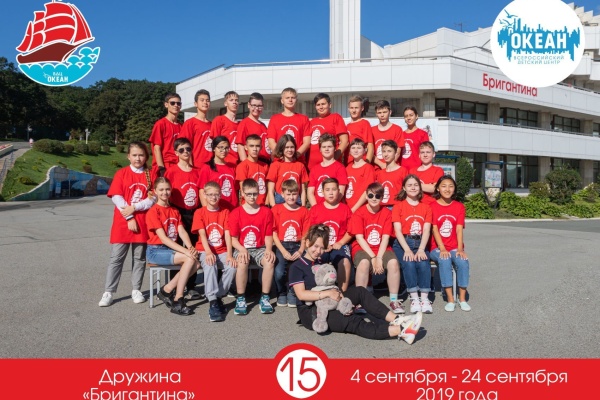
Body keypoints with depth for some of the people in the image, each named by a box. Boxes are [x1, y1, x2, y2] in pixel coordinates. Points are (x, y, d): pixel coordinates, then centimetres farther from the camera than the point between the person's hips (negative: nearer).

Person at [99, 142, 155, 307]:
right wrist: (129, 218, -12)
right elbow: (116, 197, -7)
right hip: (122, 222, -1)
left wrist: (134, 208, -15)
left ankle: (136, 290, 20)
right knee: (116, 258, 3)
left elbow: (152, 200, -3)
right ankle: (108, 292, 10)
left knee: (139, 257, 9)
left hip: (143, 222, 1)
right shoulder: (121, 173, 1)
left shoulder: (150, 175, 4)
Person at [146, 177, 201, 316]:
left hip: (171, 249, 7)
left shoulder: (174, 211, 13)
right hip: (156, 250, -6)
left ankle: (167, 290, -2)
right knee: (190, 259, -27)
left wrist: (190, 247, -19)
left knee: (197, 263, -17)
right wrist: (185, 251, -25)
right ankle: (178, 302, -19)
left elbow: (182, 232, 1)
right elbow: (163, 238, -17)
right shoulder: (153, 212, -9)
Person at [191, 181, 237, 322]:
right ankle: (213, 302, -32)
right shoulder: (199, 212, 3)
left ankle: (218, 296, -9)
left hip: (222, 251, 2)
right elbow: (202, 234, -9)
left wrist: (229, 255, -15)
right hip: (205, 251, -2)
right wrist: (208, 252, -26)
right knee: (210, 265, -34)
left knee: (232, 267, -27)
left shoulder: (225, 212, 8)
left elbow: (227, 235, -2)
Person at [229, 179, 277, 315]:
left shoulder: (266, 212, 2)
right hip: (242, 249, -1)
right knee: (242, 262, -35)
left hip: (260, 248, 1)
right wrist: (242, 250, -20)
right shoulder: (235, 213, -2)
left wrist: (269, 249, -16)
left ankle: (265, 297, -15)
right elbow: (234, 238, -1)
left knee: (270, 261, -31)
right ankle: (240, 298, -18)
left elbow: (268, 236, 3)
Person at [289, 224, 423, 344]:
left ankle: (395, 320, -24)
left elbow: (329, 286, 14)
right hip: (310, 312, -8)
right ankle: (400, 331, -41)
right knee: (352, 321, -28)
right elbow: (301, 294, -18)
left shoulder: (321, 263, 18)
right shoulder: (297, 267, -6)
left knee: (359, 291, -13)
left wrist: (336, 293, -10)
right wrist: (327, 293, -25)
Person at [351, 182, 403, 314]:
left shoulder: (387, 213, 2)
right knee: (364, 262, -35)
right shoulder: (359, 213, -4)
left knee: (393, 262, -28)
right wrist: (373, 257, -18)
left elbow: (385, 238, -5)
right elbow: (359, 238, -10)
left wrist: (379, 257, -18)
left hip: (382, 249, 2)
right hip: (363, 249, -2)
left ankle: (394, 300, -15)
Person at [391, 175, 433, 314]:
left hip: (420, 243, 2)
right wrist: (407, 250, -19)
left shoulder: (426, 207, 13)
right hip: (402, 244, -2)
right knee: (408, 263, -30)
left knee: (423, 263, -28)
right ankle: (414, 298, -23)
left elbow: (426, 230, 1)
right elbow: (398, 230, -5)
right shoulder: (398, 206, 5)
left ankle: (424, 298, -22)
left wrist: (421, 250, -16)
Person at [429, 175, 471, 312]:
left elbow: (459, 229, -3)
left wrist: (460, 249, -15)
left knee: (463, 261, -27)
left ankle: (462, 298, -12)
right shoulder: (432, 206, -1)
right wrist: (442, 249, -18)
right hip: (437, 247, -2)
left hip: (455, 247, 2)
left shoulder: (459, 206, 7)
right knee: (444, 261, -33)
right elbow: (435, 229, -8)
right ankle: (450, 299, -24)